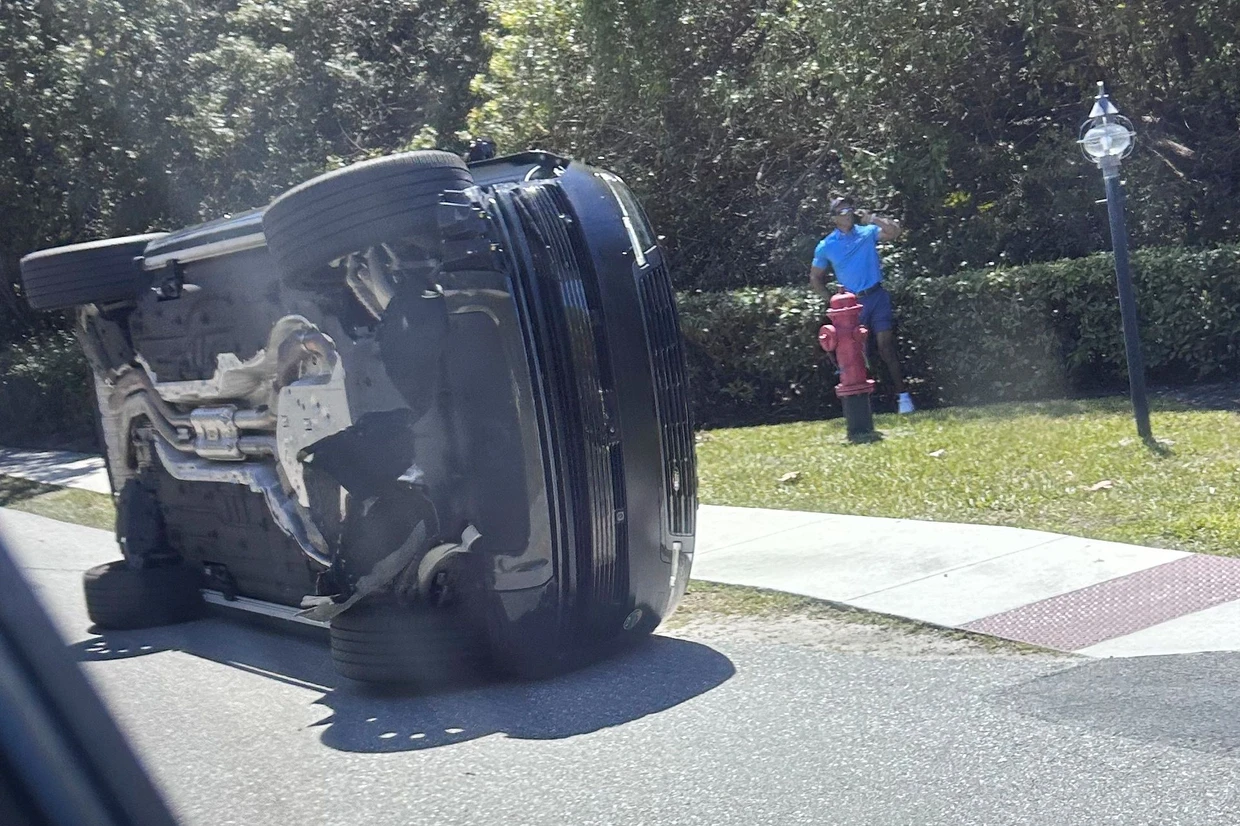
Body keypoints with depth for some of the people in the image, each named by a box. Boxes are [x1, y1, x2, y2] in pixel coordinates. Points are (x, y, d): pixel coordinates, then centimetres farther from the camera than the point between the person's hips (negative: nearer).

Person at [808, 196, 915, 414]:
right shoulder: (826, 246, 4)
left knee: (886, 345, -8)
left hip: (877, 297, -1)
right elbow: (815, 278, 12)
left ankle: (903, 395, -6)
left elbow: (895, 232, -12)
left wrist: (873, 219, -18)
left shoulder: (868, 232, 3)